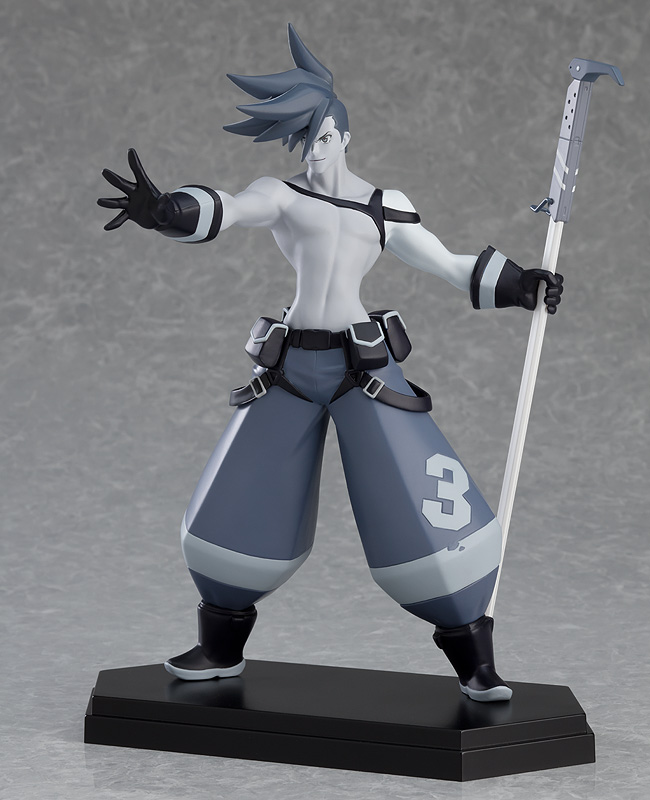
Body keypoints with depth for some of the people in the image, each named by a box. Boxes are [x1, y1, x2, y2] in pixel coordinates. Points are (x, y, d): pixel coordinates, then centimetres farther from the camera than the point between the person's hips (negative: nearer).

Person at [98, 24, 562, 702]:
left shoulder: (387, 208, 11)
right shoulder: (279, 195, 4)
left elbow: (450, 266, 19)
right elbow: (222, 211, -15)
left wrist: (518, 284, 8)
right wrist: (162, 211, -35)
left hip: (365, 370, 0)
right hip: (289, 370, 1)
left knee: (418, 513, -8)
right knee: (236, 513, 5)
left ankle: (473, 658, 7)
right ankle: (221, 648, 28)